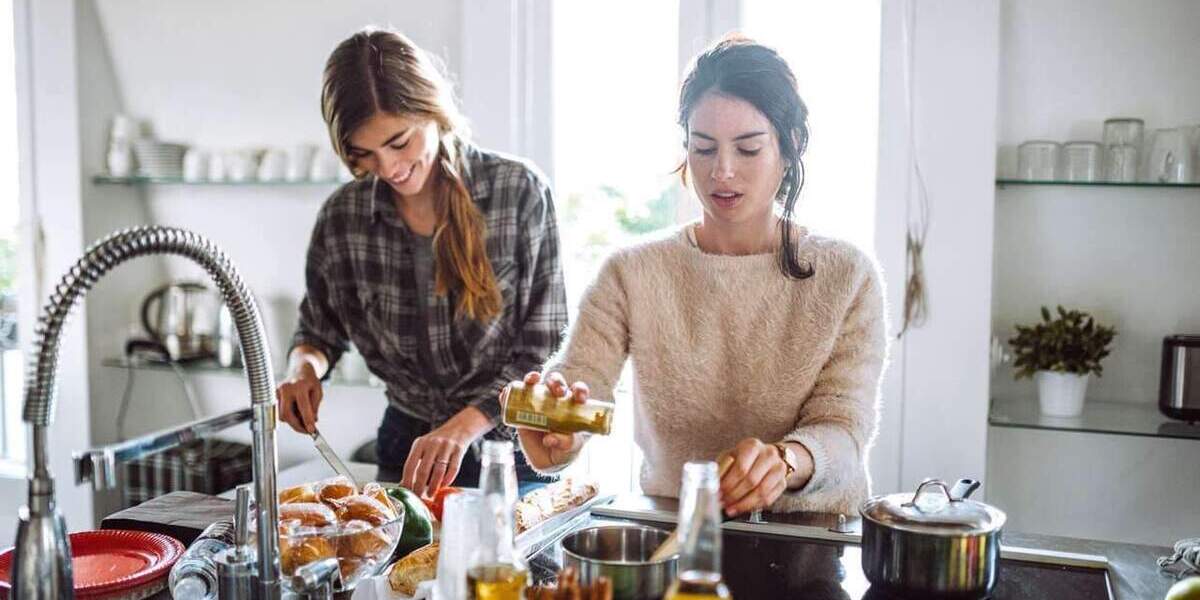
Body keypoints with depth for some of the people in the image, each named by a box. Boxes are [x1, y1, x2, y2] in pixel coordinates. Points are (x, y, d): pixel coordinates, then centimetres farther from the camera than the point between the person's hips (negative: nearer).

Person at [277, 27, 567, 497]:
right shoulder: (343, 216, -3)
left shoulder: (520, 192, -11)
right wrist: (304, 368, -9)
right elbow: (318, 331, 13)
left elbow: (543, 349, -9)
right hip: (407, 446, 3)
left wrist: (464, 427, -22)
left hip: (514, 453, -2)